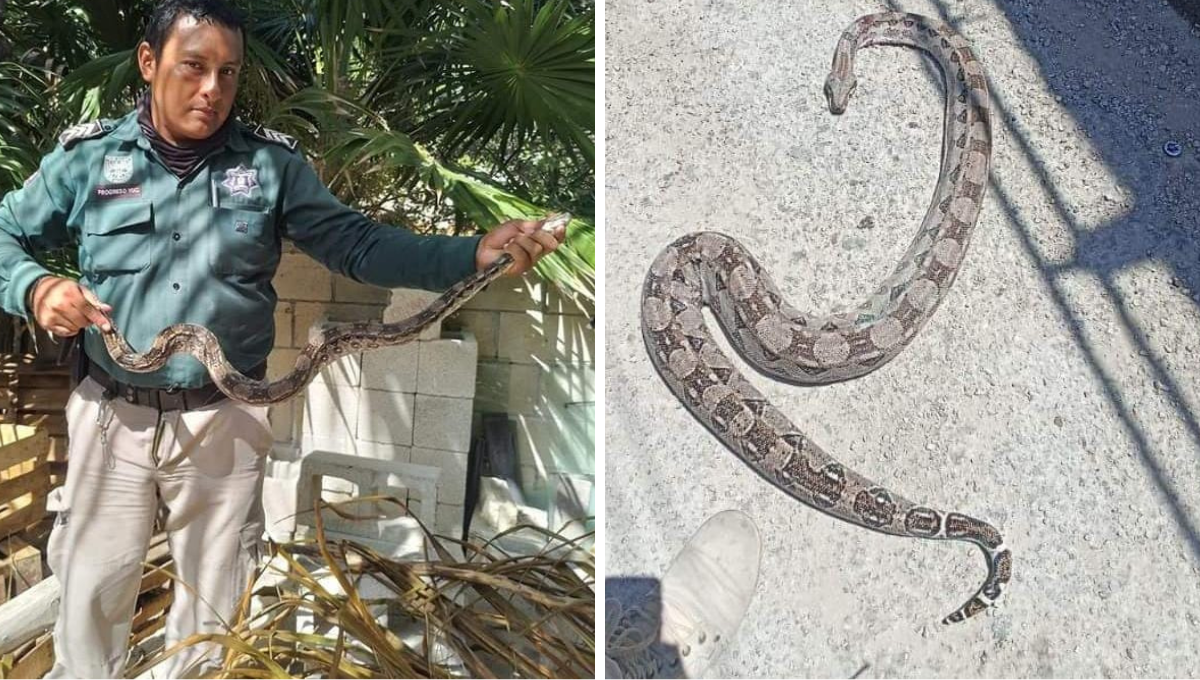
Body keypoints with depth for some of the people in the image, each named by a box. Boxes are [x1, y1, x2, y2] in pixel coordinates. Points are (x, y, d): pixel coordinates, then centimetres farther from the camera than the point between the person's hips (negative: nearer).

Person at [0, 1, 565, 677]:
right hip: (112, 416, 1)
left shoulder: (272, 162, -2)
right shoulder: (88, 155, 0)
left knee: (215, 598, 17)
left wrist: (475, 253, -21)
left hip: (226, 419, 0)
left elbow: (357, 244, -8)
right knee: (91, 590, 17)